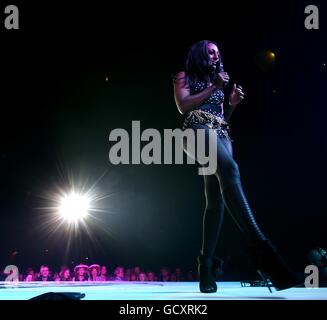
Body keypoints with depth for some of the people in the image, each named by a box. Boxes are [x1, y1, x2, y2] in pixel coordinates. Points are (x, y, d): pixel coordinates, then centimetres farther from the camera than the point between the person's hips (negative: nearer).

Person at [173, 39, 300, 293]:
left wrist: (232, 103, 10)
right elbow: (183, 106, -3)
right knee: (229, 170, -37)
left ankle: (207, 265, -11)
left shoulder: (217, 82, 32)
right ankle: (258, 245, -53)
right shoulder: (185, 77, 15)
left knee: (216, 200, -9)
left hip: (220, 136, 8)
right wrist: (212, 88, -2)